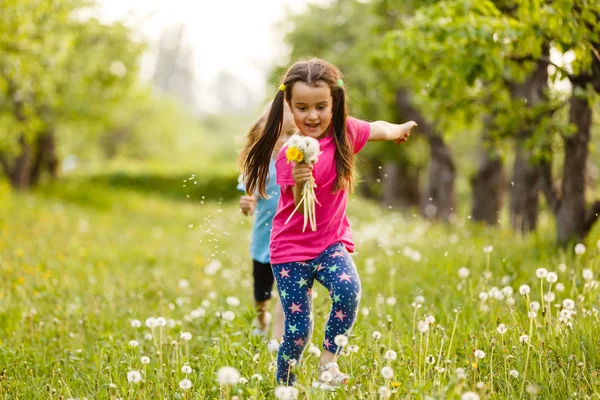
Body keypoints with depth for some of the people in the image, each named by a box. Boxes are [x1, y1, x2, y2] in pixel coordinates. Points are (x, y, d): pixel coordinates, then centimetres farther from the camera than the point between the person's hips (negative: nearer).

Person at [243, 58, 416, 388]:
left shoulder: (344, 131, -6)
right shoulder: (291, 154, -18)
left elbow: (377, 129, 16)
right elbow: (304, 210, -21)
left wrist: (398, 129, 37)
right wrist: (301, 184, -42)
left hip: (331, 241, 3)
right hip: (292, 248, -3)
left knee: (348, 291, -27)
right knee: (298, 331, -4)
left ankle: (328, 362, -8)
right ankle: (285, 385, 22)